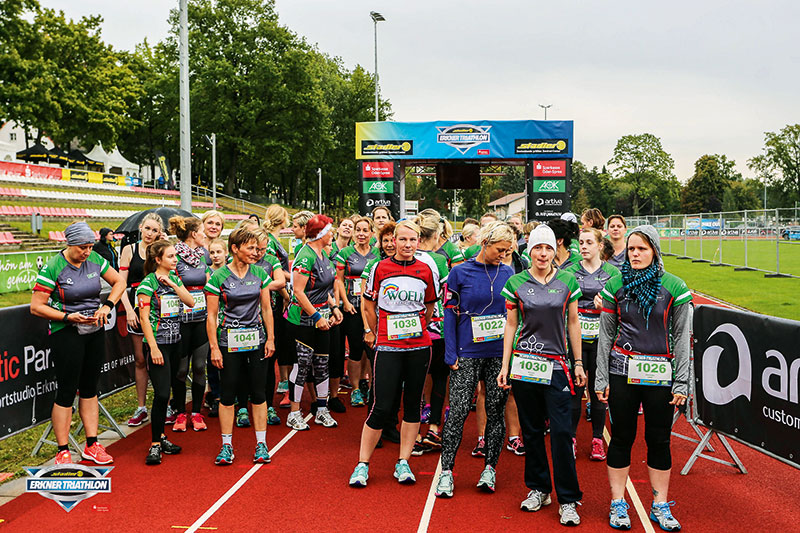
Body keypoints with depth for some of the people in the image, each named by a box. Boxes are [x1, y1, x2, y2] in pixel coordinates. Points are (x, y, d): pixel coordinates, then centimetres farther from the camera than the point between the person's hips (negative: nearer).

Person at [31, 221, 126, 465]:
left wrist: (107, 305, -4)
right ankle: (63, 452, 7)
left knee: (90, 388, 11)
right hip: (66, 333, -5)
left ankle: (92, 446, 19)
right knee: (67, 391, -3)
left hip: (95, 331, 5)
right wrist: (68, 317, -21)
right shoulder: (52, 268, -12)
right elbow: (36, 307, -12)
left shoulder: (95, 260, 1)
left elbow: (119, 282, 12)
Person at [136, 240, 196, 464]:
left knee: (165, 392, 12)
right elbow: (144, 318, -12)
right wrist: (154, 348, -16)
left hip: (175, 342, 6)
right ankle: (155, 445, -1)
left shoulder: (175, 278, 10)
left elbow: (191, 302, 0)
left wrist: (172, 284, -10)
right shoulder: (148, 283, -9)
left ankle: (160, 436, 23)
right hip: (158, 343, -6)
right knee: (162, 394, -11)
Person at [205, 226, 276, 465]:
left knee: (258, 392, 5)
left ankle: (261, 444, 14)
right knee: (228, 393, 3)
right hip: (229, 341, -2)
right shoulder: (218, 277, -6)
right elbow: (211, 315, -5)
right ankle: (226, 446, 14)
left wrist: (270, 338, 4)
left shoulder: (260, 273, 4)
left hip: (256, 340, 3)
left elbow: (266, 308, 9)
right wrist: (214, 348, -8)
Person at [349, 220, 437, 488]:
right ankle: (362, 464, 9)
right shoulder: (380, 268, -1)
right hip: (388, 348, -2)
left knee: (412, 405, 8)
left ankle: (403, 463, 19)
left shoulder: (425, 271, 4)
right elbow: (368, 305, 9)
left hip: (419, 347, 3)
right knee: (382, 407, -5)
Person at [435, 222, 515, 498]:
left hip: (501, 353, 3)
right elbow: (450, 313, -1)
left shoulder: (508, 273, 7)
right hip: (468, 353, -3)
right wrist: (451, 354, -7)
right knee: (458, 410, -3)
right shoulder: (460, 272, -2)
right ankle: (446, 470, 6)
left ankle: (489, 468, 19)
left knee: (496, 410, 7)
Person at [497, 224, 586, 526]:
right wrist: (505, 365, 3)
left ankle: (568, 500, 7)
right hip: (523, 364, 1)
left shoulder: (568, 281, 4)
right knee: (531, 430, 9)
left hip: (556, 365, -1)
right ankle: (538, 489, 25)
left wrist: (579, 362, 7)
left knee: (562, 432, -4)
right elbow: (511, 325, 6)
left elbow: (572, 324, 9)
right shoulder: (516, 283, 2)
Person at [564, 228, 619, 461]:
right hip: (575, 335, 0)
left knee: (598, 389, 5)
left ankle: (597, 439, 18)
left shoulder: (612, 272, 4)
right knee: (574, 389, 2)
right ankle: (571, 438, 14)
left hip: (601, 337, 0)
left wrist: (606, 306, -16)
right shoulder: (570, 272, 6)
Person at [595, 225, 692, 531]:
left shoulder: (674, 287, -2)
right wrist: (601, 378, 0)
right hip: (622, 371, 1)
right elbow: (606, 335, 4)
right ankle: (618, 505, 18)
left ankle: (660, 507, 21)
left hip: (660, 374, 0)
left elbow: (682, 338, 1)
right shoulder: (616, 285, 2)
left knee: (659, 440, 7)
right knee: (621, 437, 5)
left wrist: (681, 383, -4)